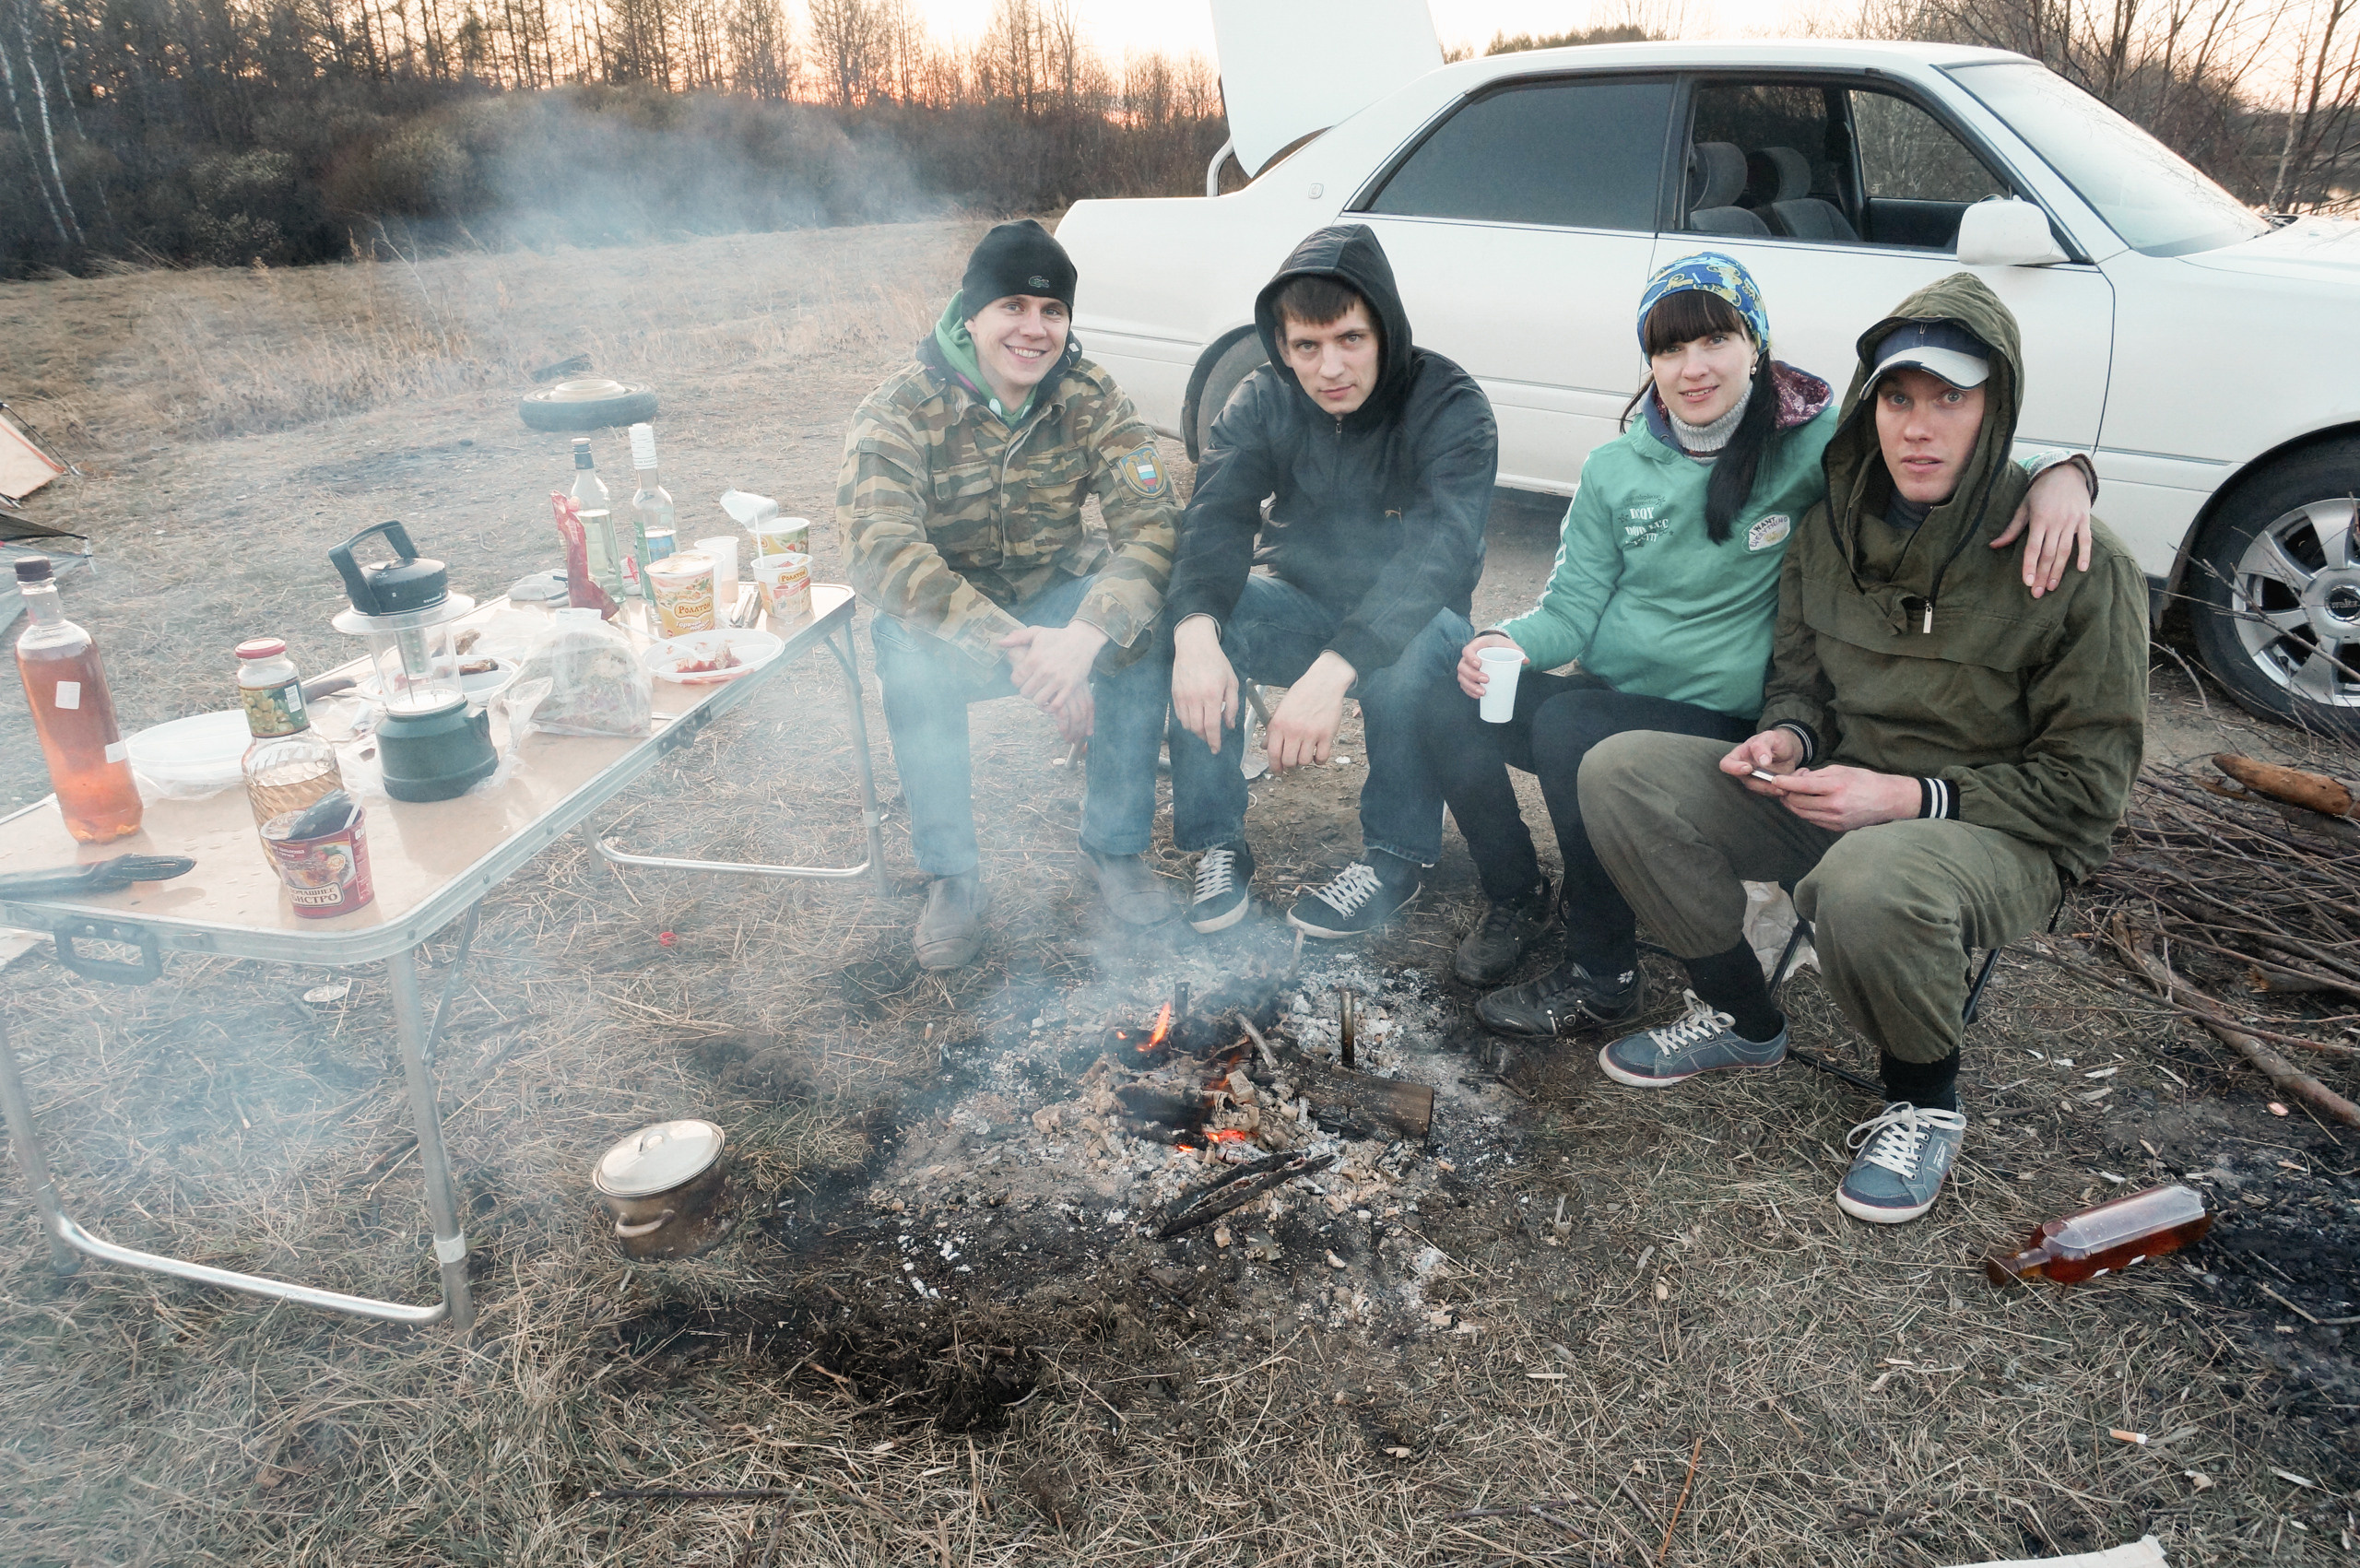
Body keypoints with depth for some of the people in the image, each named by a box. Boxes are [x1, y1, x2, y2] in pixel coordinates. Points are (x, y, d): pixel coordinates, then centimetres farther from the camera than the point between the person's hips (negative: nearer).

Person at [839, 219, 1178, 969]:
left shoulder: (1091, 397, -11)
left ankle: (1117, 843, -8)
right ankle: (952, 877, -14)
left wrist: (1086, 635, -42)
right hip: (948, 616, -2)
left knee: (1141, 627, -28)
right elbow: (881, 553, -31)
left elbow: (1152, 521, -22)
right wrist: (1014, 651, -44)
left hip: (1057, 595, 2)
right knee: (912, 658, -35)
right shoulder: (899, 410, -19)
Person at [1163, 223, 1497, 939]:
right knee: (1183, 615, -25)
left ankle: (1397, 854, -14)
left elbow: (1438, 551, -34)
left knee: (1413, 647, -37)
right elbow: (1215, 519, -21)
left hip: (1406, 622, -3)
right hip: (1301, 607, 3)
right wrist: (1196, 632, -43)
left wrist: (1335, 668, -49)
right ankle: (1217, 844, -14)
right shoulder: (1263, 403, -7)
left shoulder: (1452, 408, -19)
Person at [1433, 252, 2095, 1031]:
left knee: (1568, 729, -33)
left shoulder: (1815, 447, -7)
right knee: (1452, 710, -20)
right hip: (1606, 696, 5)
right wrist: (1510, 641, -17)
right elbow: (1573, 606, 5)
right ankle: (1516, 896, 6)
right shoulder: (1615, 469, 6)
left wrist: (2057, 470, -35)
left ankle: (1602, 978, -14)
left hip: (1722, 724, -4)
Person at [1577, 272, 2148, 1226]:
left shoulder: (2077, 565, -13)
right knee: (1618, 774, -14)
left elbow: (2085, 784, -11)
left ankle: (1924, 1101, -6)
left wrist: (1912, 797, -23)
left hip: (2003, 837, -5)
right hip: (1834, 797, 6)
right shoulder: (1832, 529, 2)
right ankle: (1743, 1021, 5)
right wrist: (1787, 738, -9)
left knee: (1869, 882, -42)